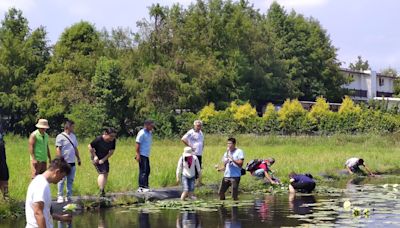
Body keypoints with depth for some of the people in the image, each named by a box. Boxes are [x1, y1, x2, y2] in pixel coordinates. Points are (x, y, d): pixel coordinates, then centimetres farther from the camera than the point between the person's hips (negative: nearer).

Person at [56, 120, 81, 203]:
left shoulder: (73, 136, 16)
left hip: (72, 162, 7)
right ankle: (60, 196, 0)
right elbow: (58, 149, -11)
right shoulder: (60, 137, -7)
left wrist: (78, 158, 19)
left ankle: (69, 196, 15)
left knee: (70, 180, 9)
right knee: (62, 180, -5)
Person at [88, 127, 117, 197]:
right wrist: (94, 156, -13)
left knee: (106, 174, 7)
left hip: (104, 158, 6)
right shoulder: (98, 139, -29)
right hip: (97, 158, -6)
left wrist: (103, 159, -13)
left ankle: (102, 190, 20)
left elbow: (112, 151, -6)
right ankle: (101, 191, -14)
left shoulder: (113, 141, -15)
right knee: (102, 173, -16)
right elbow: (90, 147, -15)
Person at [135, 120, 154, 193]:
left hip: (147, 155, 9)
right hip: (142, 155, -9)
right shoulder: (142, 133, -12)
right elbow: (137, 144, -15)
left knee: (147, 170, 11)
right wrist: (138, 154, -19)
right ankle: (142, 187, -8)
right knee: (143, 171, -9)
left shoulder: (150, 133, 14)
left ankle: (145, 186, 17)